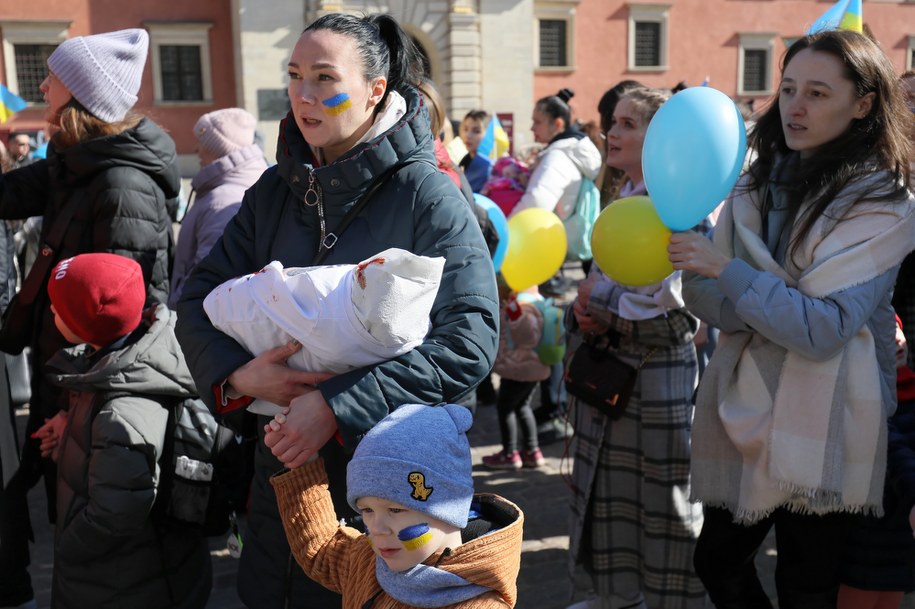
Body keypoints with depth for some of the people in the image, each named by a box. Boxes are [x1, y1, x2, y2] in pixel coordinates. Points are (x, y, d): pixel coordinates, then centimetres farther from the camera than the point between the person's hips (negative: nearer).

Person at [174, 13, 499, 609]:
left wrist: (338, 407, -27)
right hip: (283, 462, 5)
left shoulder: (428, 196, -14)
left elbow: (471, 341, -23)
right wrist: (237, 374, -16)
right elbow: (199, 297, 5)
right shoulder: (276, 190, 3)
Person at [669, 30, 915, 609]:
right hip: (742, 415, 5)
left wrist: (724, 269, -23)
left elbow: (825, 329, -20)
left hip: (818, 433, -5)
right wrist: (691, 265, -18)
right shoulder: (758, 185, 6)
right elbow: (722, 309, 3)